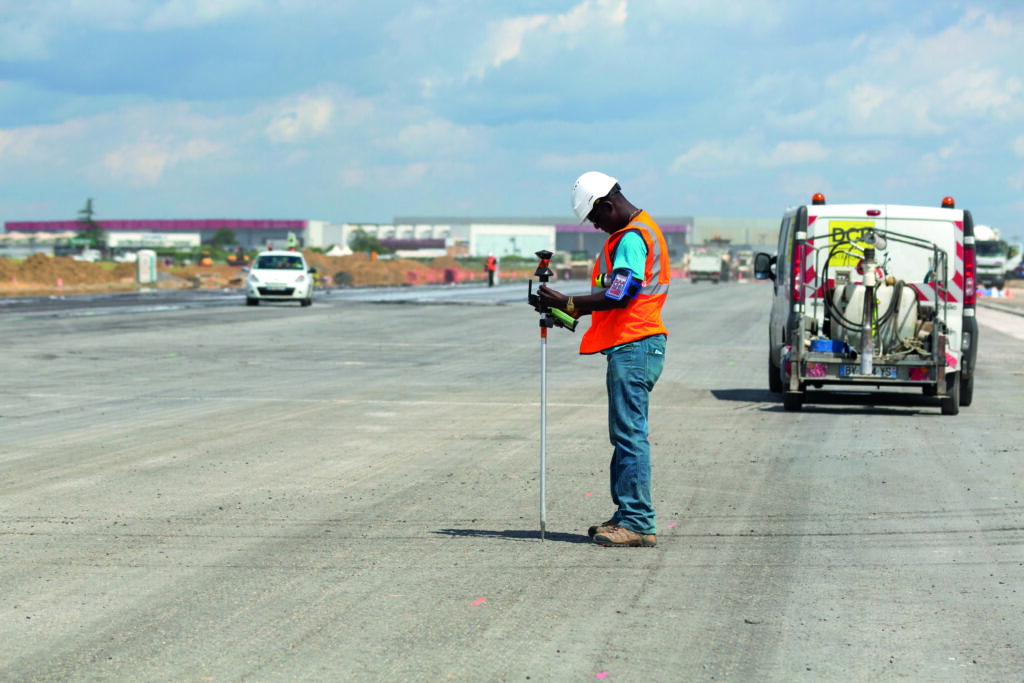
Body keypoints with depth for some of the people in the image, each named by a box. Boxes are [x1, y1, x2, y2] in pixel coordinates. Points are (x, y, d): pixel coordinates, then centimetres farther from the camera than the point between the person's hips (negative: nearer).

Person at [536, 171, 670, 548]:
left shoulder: (632, 238, -13)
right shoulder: (633, 233, 20)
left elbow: (619, 296, -20)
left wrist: (567, 303, -14)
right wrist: (573, 312, 15)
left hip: (633, 347, -11)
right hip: (631, 347, 11)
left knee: (630, 434, -10)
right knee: (625, 434, 12)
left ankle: (638, 523, -10)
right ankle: (627, 516, 16)